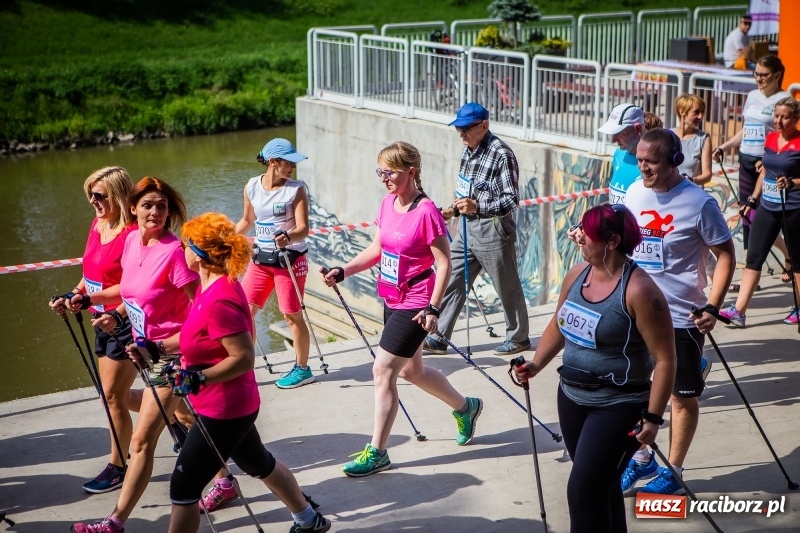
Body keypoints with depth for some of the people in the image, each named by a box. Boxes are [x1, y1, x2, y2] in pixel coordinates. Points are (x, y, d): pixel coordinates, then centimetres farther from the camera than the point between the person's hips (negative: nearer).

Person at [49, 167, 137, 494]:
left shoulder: (132, 234, -21)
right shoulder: (97, 225, 5)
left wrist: (91, 298, -31)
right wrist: (72, 297, 3)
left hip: (126, 322, -9)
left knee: (113, 395, -2)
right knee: (114, 394, 17)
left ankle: (118, 466, 13)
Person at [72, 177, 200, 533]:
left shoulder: (174, 251, -23)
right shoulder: (132, 240, 0)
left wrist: (158, 348, -28)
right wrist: (118, 315, 2)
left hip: (172, 354, -9)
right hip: (149, 350, 9)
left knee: (142, 440, -6)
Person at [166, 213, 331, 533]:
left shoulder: (219, 300, -28)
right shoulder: (214, 284, 2)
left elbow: (244, 358, -27)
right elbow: (199, 337, 12)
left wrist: (199, 378, -30)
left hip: (222, 410, -11)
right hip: (233, 405, 11)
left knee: (183, 488, -2)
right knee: (258, 463, 29)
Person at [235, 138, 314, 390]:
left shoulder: (296, 190, -11)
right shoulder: (252, 187, 1)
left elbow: (303, 229, -18)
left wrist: (288, 237, -37)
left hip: (290, 260, -5)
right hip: (261, 259, 5)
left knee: (292, 315, 2)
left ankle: (302, 369, 18)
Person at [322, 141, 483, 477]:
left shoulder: (426, 212, -20)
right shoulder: (388, 204, 3)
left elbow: (444, 263, -18)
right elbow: (377, 250, 11)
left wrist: (433, 308, -21)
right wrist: (343, 271, -1)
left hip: (415, 306, -9)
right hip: (392, 301, 9)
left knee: (383, 370, -8)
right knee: (410, 370, 21)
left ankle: (377, 453, 3)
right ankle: (465, 407, 45)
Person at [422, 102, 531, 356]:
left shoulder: (501, 154, -18)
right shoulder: (468, 149, 8)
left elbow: (511, 200, -21)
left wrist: (477, 206, -32)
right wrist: (455, 209, 11)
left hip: (493, 230, -8)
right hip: (467, 227, 8)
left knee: (507, 287, 7)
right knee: (450, 281, 7)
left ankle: (518, 338, 24)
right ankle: (438, 338, 12)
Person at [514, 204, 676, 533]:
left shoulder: (639, 290, -21)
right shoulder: (576, 275, 2)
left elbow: (664, 359, -19)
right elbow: (558, 324, 18)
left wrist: (653, 417, -21)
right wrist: (536, 364, 3)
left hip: (618, 406, -8)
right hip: (572, 398, 8)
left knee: (584, 491, -8)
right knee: (601, 486, 20)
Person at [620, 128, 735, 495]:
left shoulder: (699, 203, -16)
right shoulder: (634, 192, 0)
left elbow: (725, 254, -11)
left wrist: (712, 307, -18)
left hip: (681, 317, -5)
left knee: (682, 396, 8)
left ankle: (672, 471, 24)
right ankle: (642, 459, 33)